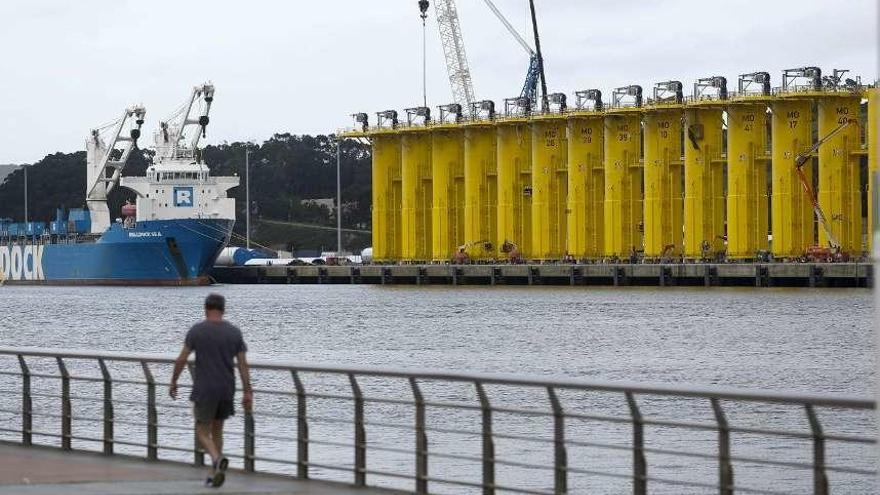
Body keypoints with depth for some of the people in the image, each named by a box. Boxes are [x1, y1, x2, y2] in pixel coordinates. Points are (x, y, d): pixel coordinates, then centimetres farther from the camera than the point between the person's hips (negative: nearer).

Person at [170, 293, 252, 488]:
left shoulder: (196, 330, -6)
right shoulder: (234, 332, 2)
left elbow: (181, 359, -5)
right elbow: (243, 364, -1)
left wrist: (173, 382, 9)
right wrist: (248, 393, 1)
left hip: (204, 391, -3)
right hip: (226, 391, 4)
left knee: (202, 433, 4)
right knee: (216, 431, 19)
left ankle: (218, 459, -25)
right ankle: (214, 475, 17)